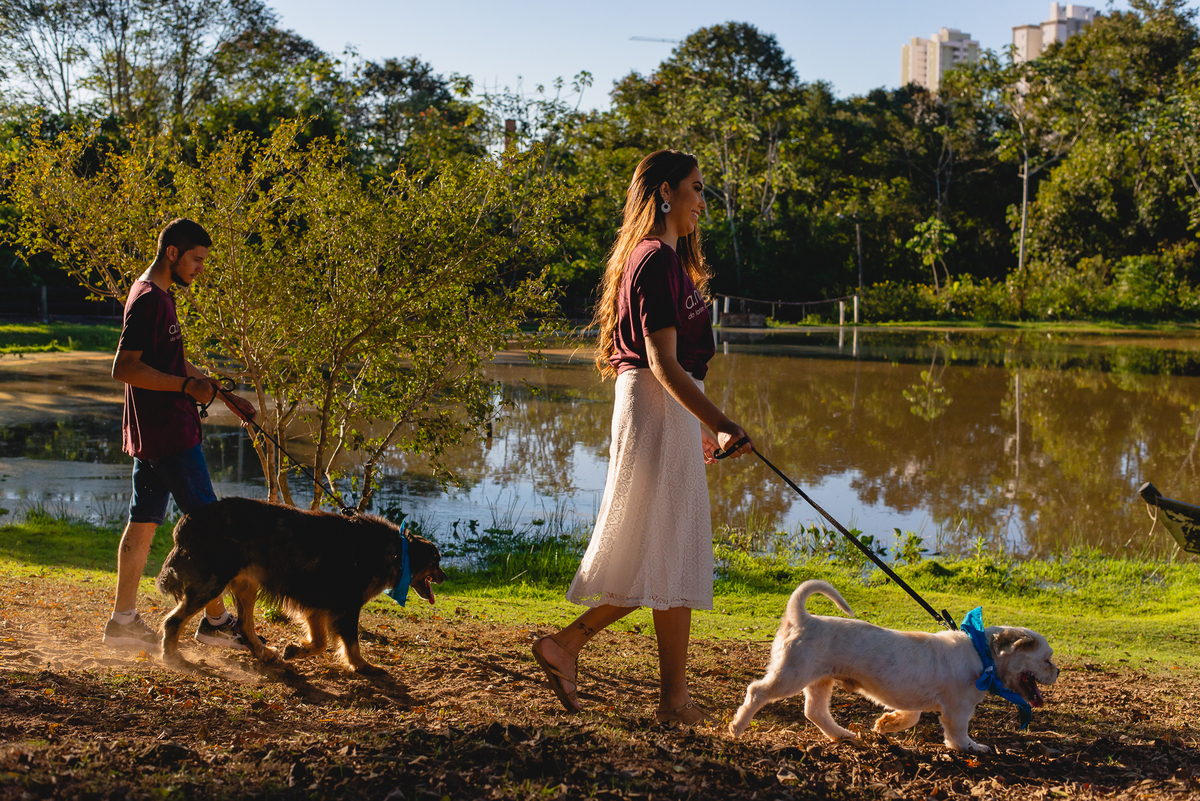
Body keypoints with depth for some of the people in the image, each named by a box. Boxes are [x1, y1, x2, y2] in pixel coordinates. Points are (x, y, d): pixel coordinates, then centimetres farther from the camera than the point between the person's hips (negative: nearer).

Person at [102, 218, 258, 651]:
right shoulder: (149, 299, -16)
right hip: (169, 434, -10)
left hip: (151, 435, 10)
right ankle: (215, 620, 4)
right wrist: (187, 386, -25)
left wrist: (223, 394, 23)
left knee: (143, 523, 10)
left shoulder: (159, 297, 16)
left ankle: (123, 621, 13)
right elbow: (124, 367, -23)